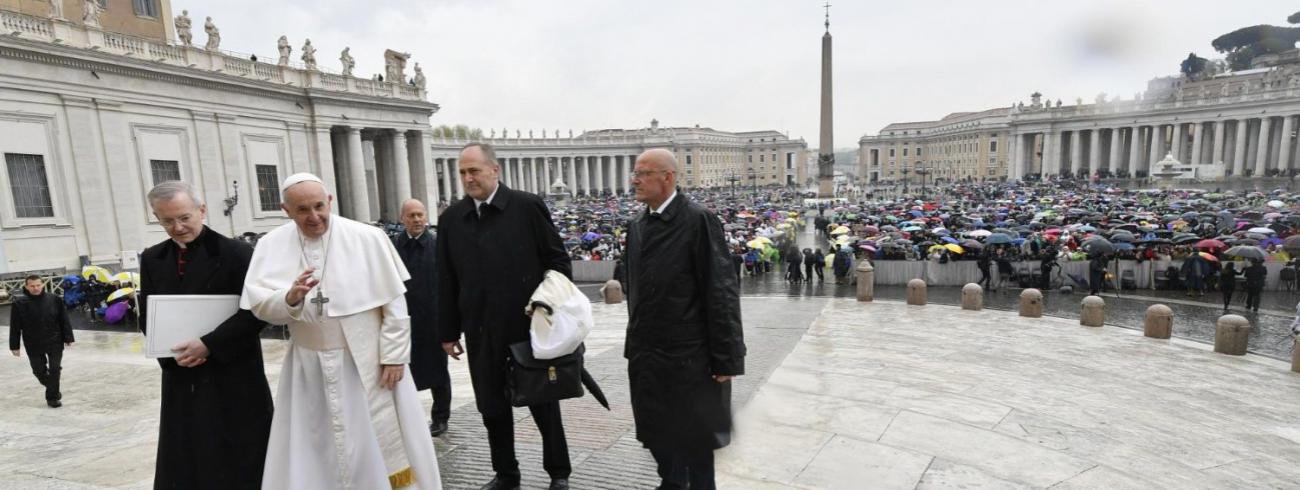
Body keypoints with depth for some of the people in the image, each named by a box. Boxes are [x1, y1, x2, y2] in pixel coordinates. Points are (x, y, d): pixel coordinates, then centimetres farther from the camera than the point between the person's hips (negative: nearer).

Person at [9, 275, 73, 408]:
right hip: (33, 345, 1)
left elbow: (64, 320, 0)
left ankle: (52, 396, 11)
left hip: (55, 342, -1)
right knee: (39, 370, 11)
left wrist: (68, 338, 0)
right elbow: (15, 326, -3)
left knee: (55, 369, 0)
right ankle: (53, 390, 35)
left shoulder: (54, 299, -6)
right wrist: (14, 346, -2)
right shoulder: (19, 303, -7)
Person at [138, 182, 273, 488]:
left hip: (232, 376, -5)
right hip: (181, 377, 5)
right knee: (183, 462, 11)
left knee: (237, 463, 5)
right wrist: (171, 351, -8)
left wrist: (208, 345, -19)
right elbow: (147, 317, 9)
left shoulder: (236, 253, -10)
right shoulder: (152, 259, 8)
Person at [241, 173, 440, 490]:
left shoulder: (368, 238, -10)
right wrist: (289, 298, -25)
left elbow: (394, 302, -9)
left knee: (381, 443, 10)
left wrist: (393, 355, -10)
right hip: (310, 368, 3)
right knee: (314, 450, 13)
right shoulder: (271, 246, -1)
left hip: (368, 362, -2)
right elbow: (260, 305, -4)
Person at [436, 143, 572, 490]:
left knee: (543, 402, 11)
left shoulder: (528, 206, -6)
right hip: (481, 331, 4)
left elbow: (557, 259, -3)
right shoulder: (450, 219, 5)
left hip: (531, 325, -3)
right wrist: (448, 331, 9)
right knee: (492, 407, 14)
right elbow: (446, 281, 8)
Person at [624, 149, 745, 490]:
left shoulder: (699, 221, -13)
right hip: (646, 354, 7)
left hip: (687, 355, -6)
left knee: (695, 437, 10)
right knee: (657, 432, 19)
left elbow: (720, 293, -15)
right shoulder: (637, 226, 9)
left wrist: (725, 358, -15)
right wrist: (635, 343, 14)